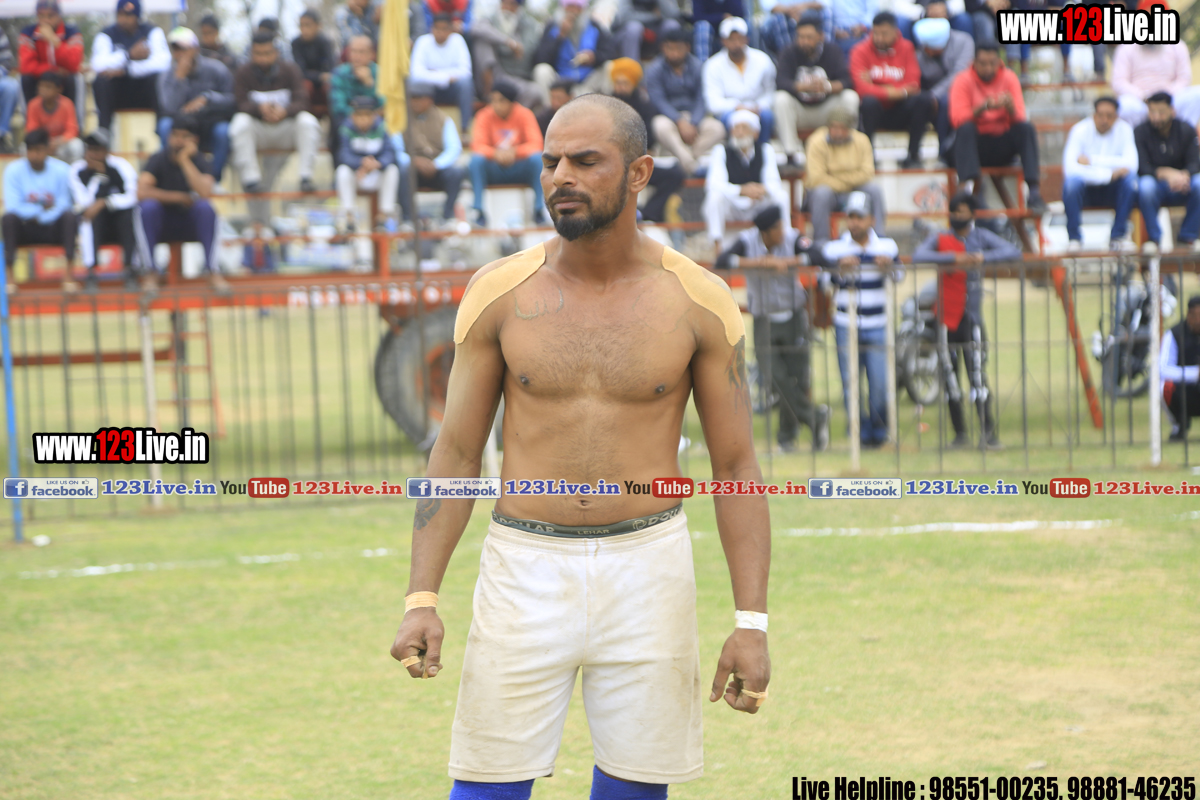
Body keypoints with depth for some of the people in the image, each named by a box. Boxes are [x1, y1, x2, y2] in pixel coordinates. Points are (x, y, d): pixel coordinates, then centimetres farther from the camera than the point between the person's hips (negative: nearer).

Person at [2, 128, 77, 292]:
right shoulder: (13, 170, -6)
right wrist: (40, 210, -21)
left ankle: (69, 276, -33)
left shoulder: (61, 170, -5)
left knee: (69, 216, -31)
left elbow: (64, 206, -6)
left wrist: (37, 216, -16)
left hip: (54, 229, 0)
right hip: (25, 231, 0)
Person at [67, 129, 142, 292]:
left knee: (130, 210, -31)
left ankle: (131, 269, -31)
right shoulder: (77, 170, -5)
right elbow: (84, 202, -16)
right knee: (88, 213, -31)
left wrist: (104, 202, -33)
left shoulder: (121, 166, -9)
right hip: (95, 226, 1)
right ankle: (91, 271, -36)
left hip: (124, 224, -1)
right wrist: (99, 175, -21)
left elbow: (131, 198, -22)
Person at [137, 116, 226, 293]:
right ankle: (149, 273, -28)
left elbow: (204, 193, -27)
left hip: (191, 225, 0)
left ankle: (214, 272, -30)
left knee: (205, 207, -30)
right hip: (161, 226, 0)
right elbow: (142, 192, -23)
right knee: (148, 205, -31)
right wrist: (178, 197, -20)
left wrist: (185, 160, -25)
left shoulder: (202, 161, -6)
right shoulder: (158, 160, -7)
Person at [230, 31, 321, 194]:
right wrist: (260, 108, -39)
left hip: (286, 129, 1)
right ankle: (250, 178, -31)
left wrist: (284, 111, -38)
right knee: (240, 122, -32)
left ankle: (306, 177, -27)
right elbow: (242, 104, -16)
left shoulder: (290, 70, -2)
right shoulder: (244, 73, -4)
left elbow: (301, 102, -14)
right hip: (258, 129, -1)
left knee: (308, 121, -28)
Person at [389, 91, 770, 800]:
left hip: (648, 568, 0)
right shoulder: (500, 294, -1)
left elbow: (736, 465, 1)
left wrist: (752, 622, -5)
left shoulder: (699, 303, -2)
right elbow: (457, 454, 4)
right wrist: (421, 599, -5)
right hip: (526, 571, 0)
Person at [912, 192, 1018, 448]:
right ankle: (960, 434, 13)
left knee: (978, 375, -9)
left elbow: (1013, 252, -5)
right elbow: (918, 256, -15)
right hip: (947, 319, 1)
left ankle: (988, 433, -6)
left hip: (973, 318, -1)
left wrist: (982, 258, -19)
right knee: (950, 377, 4)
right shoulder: (940, 239, 4)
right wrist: (953, 258, -26)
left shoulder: (981, 238, 7)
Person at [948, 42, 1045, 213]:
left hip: (1003, 145, 2)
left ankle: (1034, 191, -31)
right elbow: (957, 119, -18)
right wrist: (982, 107, -34)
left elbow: (1019, 119, -7)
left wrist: (1010, 106, -30)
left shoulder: (1009, 78, 1)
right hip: (976, 145, -2)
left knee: (1026, 128, -25)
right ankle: (969, 187, -43)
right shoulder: (964, 81, -6)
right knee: (965, 129, -32)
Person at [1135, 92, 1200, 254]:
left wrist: (1184, 175, -35)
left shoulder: (1186, 130, 1)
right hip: (1156, 187, -2)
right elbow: (1142, 168, -17)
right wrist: (1165, 173, -36)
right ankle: (1154, 238, -21)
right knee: (1146, 185, -37)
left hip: (1180, 190, 2)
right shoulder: (1140, 132, -6)